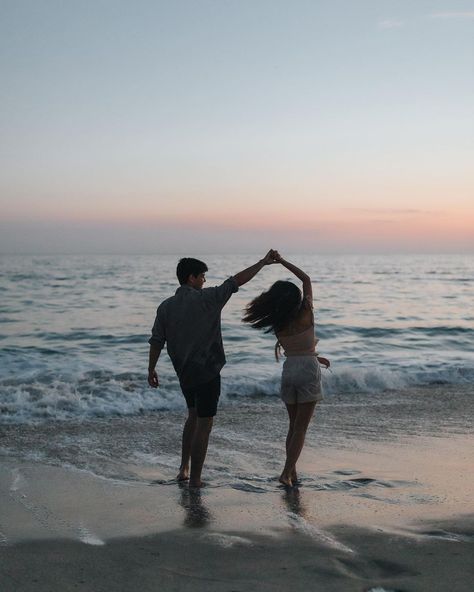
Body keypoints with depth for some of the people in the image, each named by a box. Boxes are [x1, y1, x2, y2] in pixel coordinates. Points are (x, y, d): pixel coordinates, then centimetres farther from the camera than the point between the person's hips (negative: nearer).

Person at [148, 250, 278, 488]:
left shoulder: (166, 306, 0)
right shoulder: (207, 298, -13)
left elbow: (156, 341, 3)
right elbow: (238, 280, -8)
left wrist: (151, 370, 14)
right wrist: (263, 262, 2)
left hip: (183, 373, 6)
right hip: (207, 372, -6)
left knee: (193, 415, 25)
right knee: (204, 423, 3)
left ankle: (184, 468, 25)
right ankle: (195, 478, 6)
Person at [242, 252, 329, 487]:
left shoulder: (278, 325, -2)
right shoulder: (306, 314, -11)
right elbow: (306, 279, 1)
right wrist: (282, 261, 2)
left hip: (289, 369, 4)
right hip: (308, 371, -4)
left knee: (293, 425, 16)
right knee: (301, 428, 0)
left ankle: (292, 472, 16)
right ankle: (287, 473, -9)